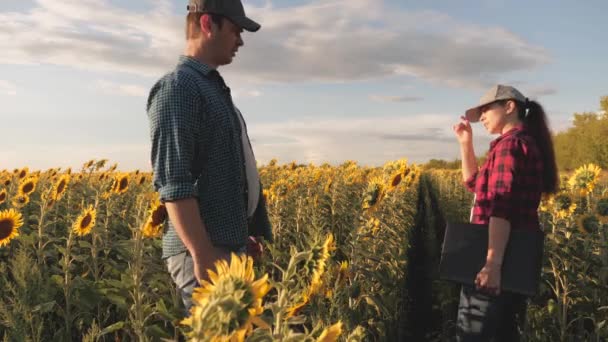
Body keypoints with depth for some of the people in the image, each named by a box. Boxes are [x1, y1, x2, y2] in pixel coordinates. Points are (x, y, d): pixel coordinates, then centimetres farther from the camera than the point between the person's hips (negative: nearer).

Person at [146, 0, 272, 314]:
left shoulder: (213, 87, 18)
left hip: (230, 246, 9)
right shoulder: (177, 88, -12)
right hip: (204, 251, -9)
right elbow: (173, 183, -20)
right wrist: (202, 255, -22)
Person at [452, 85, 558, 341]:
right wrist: (466, 143, 17)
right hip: (517, 257, 10)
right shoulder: (526, 143, 19)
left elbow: (502, 207, -23)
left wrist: (492, 263, -29)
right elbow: (476, 184, 26)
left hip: (501, 257, -10)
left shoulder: (510, 144, -12)